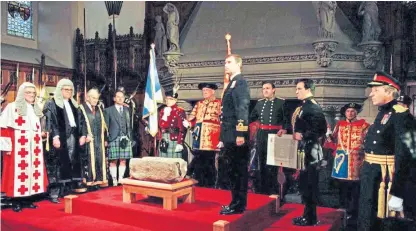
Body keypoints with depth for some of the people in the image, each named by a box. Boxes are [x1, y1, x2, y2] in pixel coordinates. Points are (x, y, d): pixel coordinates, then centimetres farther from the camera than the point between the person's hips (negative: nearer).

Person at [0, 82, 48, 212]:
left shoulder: (36, 109, 16)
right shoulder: (12, 107, -3)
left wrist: (39, 144, 18)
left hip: (34, 146, 6)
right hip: (18, 147, -6)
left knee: (32, 171, 6)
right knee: (18, 172, -5)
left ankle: (27, 199, 15)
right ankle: (16, 202, 4)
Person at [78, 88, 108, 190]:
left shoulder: (99, 109, 17)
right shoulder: (82, 109, -2)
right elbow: (80, 124, -11)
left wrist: (105, 139, 12)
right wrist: (84, 136, -24)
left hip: (99, 140, 6)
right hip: (89, 141, -6)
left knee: (100, 160, 6)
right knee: (89, 160, -4)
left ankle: (99, 181, 12)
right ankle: (90, 182, 1)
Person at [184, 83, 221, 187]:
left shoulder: (219, 103, 3)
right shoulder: (199, 104, 20)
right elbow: (192, 117, 20)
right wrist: (188, 122, -3)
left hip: (210, 137, -5)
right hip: (198, 136, 5)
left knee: (209, 161, -3)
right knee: (198, 160, 6)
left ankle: (210, 184, 7)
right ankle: (199, 183, 15)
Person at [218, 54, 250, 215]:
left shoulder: (240, 82, -8)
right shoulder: (231, 84, 21)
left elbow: (242, 108, -19)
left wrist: (241, 134, -26)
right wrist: (223, 138, 21)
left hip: (236, 136, -10)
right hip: (230, 137, 10)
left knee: (239, 170, -3)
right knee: (234, 170, 13)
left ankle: (238, 205, 5)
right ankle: (236, 202, 22)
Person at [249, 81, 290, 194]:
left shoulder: (281, 102, -1)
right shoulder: (259, 102, 13)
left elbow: (287, 119, -2)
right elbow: (252, 117, 17)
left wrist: (284, 129, -18)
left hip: (274, 134, -5)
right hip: (261, 134, 5)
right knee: (261, 161, 10)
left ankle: (272, 190, 9)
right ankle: (261, 188, 22)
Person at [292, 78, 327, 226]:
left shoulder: (313, 107, -15)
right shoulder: (305, 106, 14)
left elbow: (322, 129, -22)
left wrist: (303, 136, -19)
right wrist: (296, 134, 9)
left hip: (310, 151, -10)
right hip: (305, 150, 10)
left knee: (309, 185, -1)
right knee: (305, 184, 16)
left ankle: (310, 218, 9)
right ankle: (308, 215, 26)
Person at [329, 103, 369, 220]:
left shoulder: (363, 124, 1)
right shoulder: (340, 124, 10)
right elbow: (334, 139, 9)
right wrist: (328, 135, -9)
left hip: (356, 158, -3)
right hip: (342, 157, 3)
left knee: (354, 184, 2)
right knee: (342, 183, 10)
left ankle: (352, 210, 14)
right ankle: (343, 208, 25)